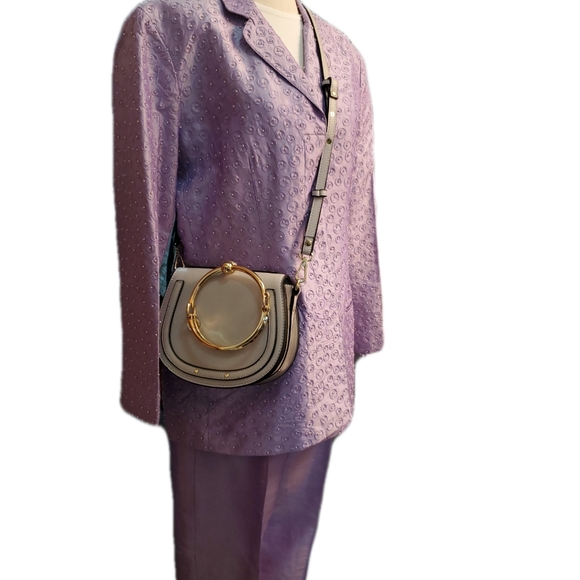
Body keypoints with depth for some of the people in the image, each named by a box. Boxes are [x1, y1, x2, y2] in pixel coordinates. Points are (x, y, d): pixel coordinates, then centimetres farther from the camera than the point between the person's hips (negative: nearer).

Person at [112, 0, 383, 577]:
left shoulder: (343, 55, 14)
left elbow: (355, 209, 13)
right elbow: (143, 200, -8)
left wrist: (357, 330, 13)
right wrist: (148, 374, -6)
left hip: (321, 352, 6)